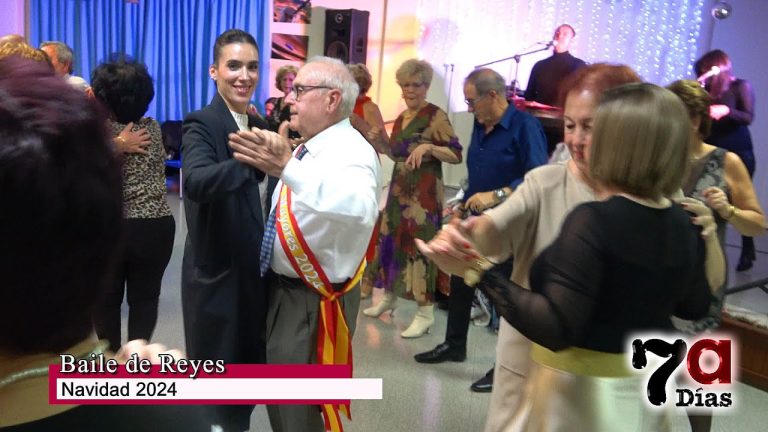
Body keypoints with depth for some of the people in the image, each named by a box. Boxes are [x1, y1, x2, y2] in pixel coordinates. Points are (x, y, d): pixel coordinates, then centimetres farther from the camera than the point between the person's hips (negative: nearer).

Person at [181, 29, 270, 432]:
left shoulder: (260, 126, 8)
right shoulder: (201, 125, -14)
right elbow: (197, 182, -36)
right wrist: (253, 160, -50)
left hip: (257, 275, 7)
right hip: (217, 277, -7)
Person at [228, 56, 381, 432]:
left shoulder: (350, 151, -22)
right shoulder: (304, 149, 7)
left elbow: (360, 208, -46)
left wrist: (288, 167, -56)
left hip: (315, 301, -9)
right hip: (282, 288, 9)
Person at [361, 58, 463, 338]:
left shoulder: (436, 116, -10)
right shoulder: (401, 118, 13)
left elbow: (457, 155, -14)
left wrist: (429, 147, -28)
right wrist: (380, 142, 5)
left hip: (424, 192, -8)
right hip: (399, 189, 8)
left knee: (418, 244, -6)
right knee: (391, 239, 13)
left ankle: (425, 313, 4)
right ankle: (389, 297, 31)